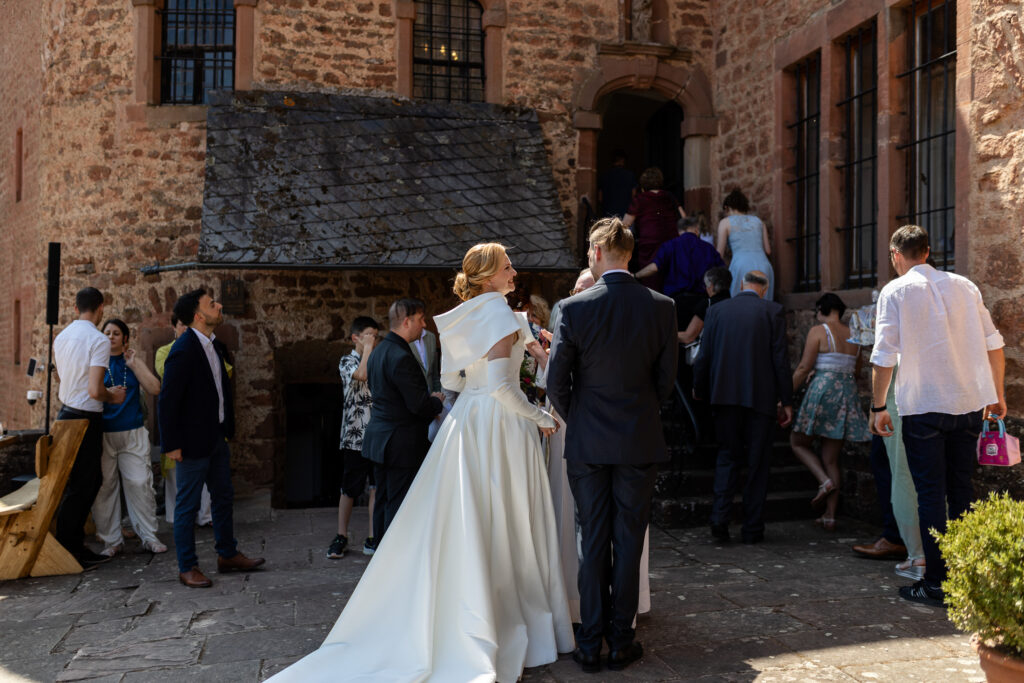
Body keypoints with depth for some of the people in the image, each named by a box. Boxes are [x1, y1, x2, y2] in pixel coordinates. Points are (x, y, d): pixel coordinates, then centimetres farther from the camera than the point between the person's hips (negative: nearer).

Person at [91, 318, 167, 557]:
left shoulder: (134, 361, 10)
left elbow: (155, 389, -2)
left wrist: (133, 365, -5)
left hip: (133, 434, 1)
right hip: (103, 434, 0)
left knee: (140, 483, -3)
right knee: (105, 486, 1)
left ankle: (149, 536, 7)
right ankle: (111, 540, 13)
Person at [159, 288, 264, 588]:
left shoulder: (211, 346, 9)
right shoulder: (183, 350, -18)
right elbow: (167, 400, -19)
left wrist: (227, 428, 15)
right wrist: (171, 445, -18)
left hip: (217, 437, 9)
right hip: (193, 441, -9)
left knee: (223, 497, 18)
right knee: (188, 505, 4)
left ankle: (228, 554, 32)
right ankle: (187, 567, 16)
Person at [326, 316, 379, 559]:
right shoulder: (347, 361, -1)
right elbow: (361, 375, -23)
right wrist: (368, 348, -13)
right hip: (355, 436, -4)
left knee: (377, 488, 5)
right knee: (350, 489, 4)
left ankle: (372, 539, 13)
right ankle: (341, 537, 19)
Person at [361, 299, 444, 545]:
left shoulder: (378, 351, 11)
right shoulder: (401, 358, -21)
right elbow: (420, 406, -23)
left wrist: (428, 399, 15)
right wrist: (436, 400, -1)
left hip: (379, 439, 10)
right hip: (402, 444, -10)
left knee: (383, 500, 16)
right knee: (399, 505, -2)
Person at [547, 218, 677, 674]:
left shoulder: (573, 308, -10)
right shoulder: (661, 307, -4)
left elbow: (556, 383, -6)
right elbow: (667, 380, 2)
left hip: (588, 443, -1)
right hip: (640, 443, 1)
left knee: (593, 541, 9)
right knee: (629, 541, 9)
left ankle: (590, 645, 16)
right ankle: (621, 642, 18)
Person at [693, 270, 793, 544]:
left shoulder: (717, 310, 4)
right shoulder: (772, 311, -2)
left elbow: (703, 357, 4)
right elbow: (780, 358, -5)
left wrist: (699, 390, 18)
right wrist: (786, 400, 0)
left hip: (725, 397, 2)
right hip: (760, 398, -2)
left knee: (728, 455, 15)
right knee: (757, 462, 8)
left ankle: (720, 517, 0)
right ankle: (752, 529, 13)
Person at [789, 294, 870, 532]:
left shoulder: (818, 331, -5)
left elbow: (803, 369, -8)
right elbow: (855, 372, 16)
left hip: (822, 390, -6)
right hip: (848, 395, 6)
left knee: (798, 442, 13)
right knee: (831, 459, 9)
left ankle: (825, 481, -9)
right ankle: (830, 516, 8)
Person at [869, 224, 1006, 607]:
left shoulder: (896, 291, -3)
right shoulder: (963, 285, 10)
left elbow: (885, 355, -9)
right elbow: (993, 343, 11)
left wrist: (878, 407, -2)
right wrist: (997, 394, 20)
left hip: (924, 406, -4)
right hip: (970, 403, 5)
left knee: (931, 494, 1)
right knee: (961, 489, 14)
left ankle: (936, 584, 5)